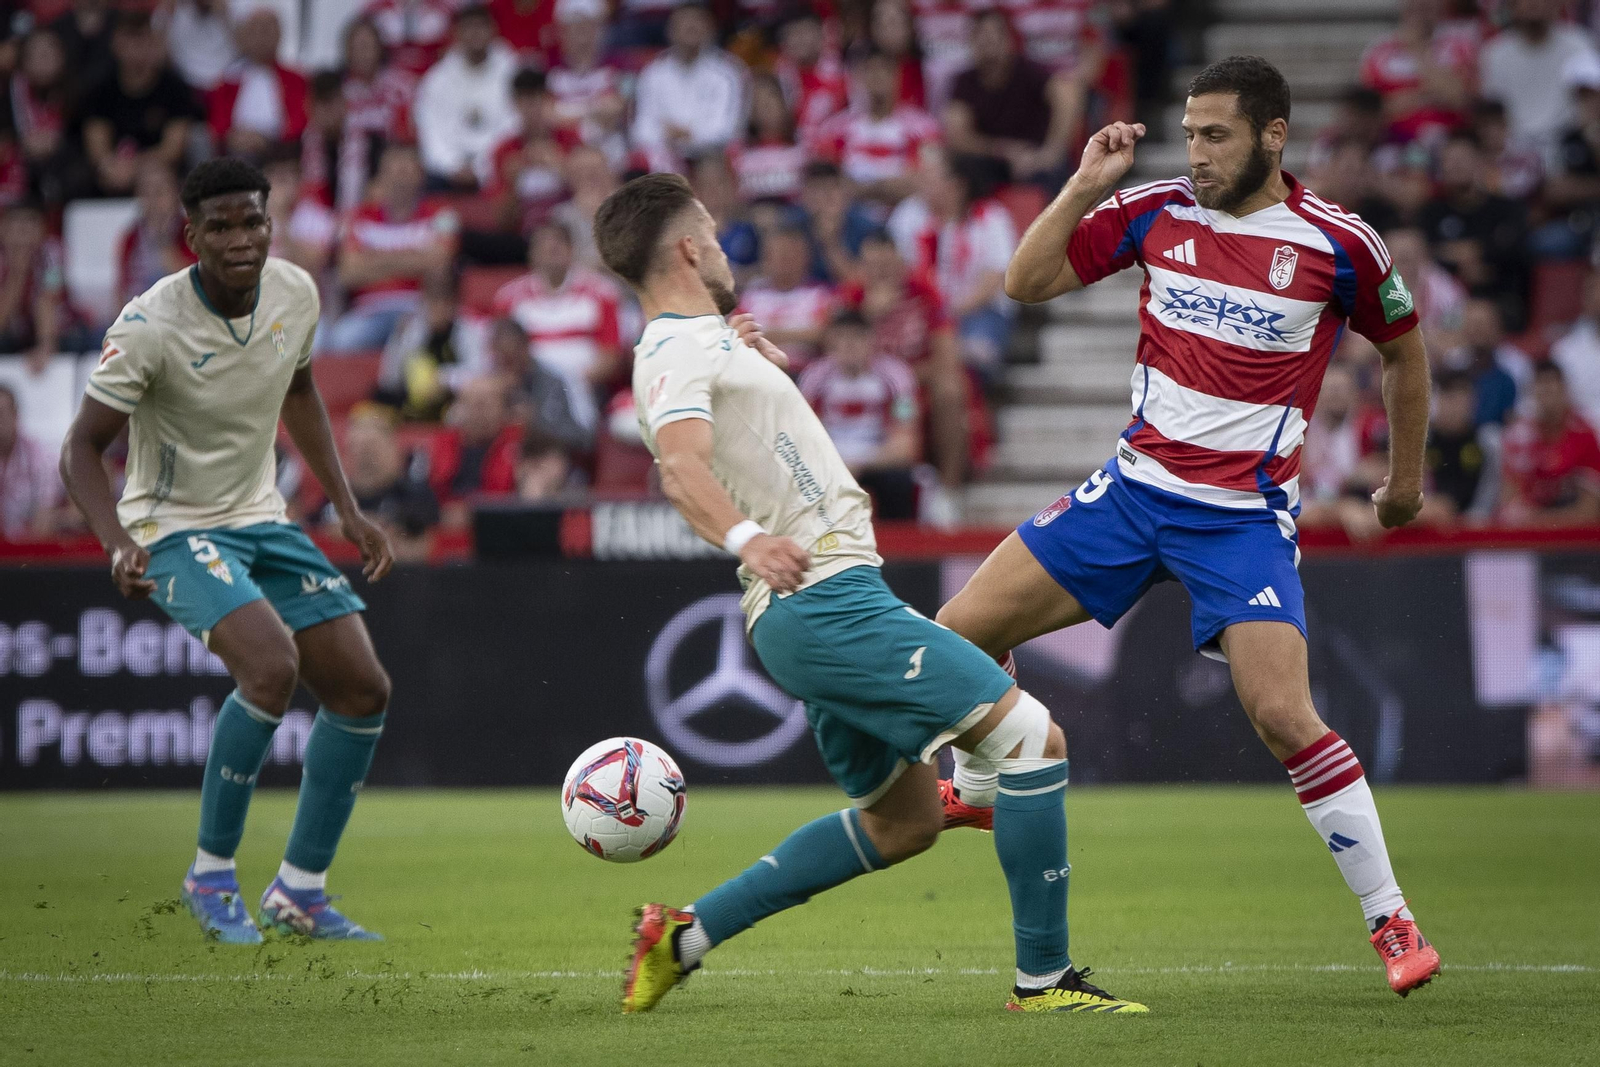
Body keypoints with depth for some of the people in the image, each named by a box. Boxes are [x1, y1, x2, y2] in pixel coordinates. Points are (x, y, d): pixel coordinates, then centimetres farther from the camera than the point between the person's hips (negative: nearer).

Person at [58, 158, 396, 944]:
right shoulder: (150, 327, -23)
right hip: (173, 527, -7)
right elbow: (82, 449, -18)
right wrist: (119, 544, -35)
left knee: (362, 690, 0)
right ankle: (211, 876, -13)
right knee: (273, 665, -30)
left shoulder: (295, 295, -5)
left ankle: (300, 892, 14)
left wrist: (347, 509, 12)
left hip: (261, 520, 7)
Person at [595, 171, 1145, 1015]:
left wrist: (761, 361, 26)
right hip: (824, 601, -11)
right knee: (1033, 738, -14)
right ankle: (1043, 978, -11)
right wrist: (746, 537, -46)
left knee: (902, 822, 19)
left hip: (823, 607, 11)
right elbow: (680, 464, -30)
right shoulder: (677, 354, -10)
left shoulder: (701, 344, 21)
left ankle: (682, 936, 19)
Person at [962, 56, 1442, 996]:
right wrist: (1086, 187, -9)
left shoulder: (1337, 242, -8)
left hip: (1245, 517, -4)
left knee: (1285, 717, -19)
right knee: (962, 630, 1)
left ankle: (1393, 922, -7)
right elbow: (1027, 282, 3)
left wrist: (1407, 479, 16)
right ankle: (977, 789, 29)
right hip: (1135, 487, 4)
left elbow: (1403, 347, 9)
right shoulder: (1155, 212, 1)